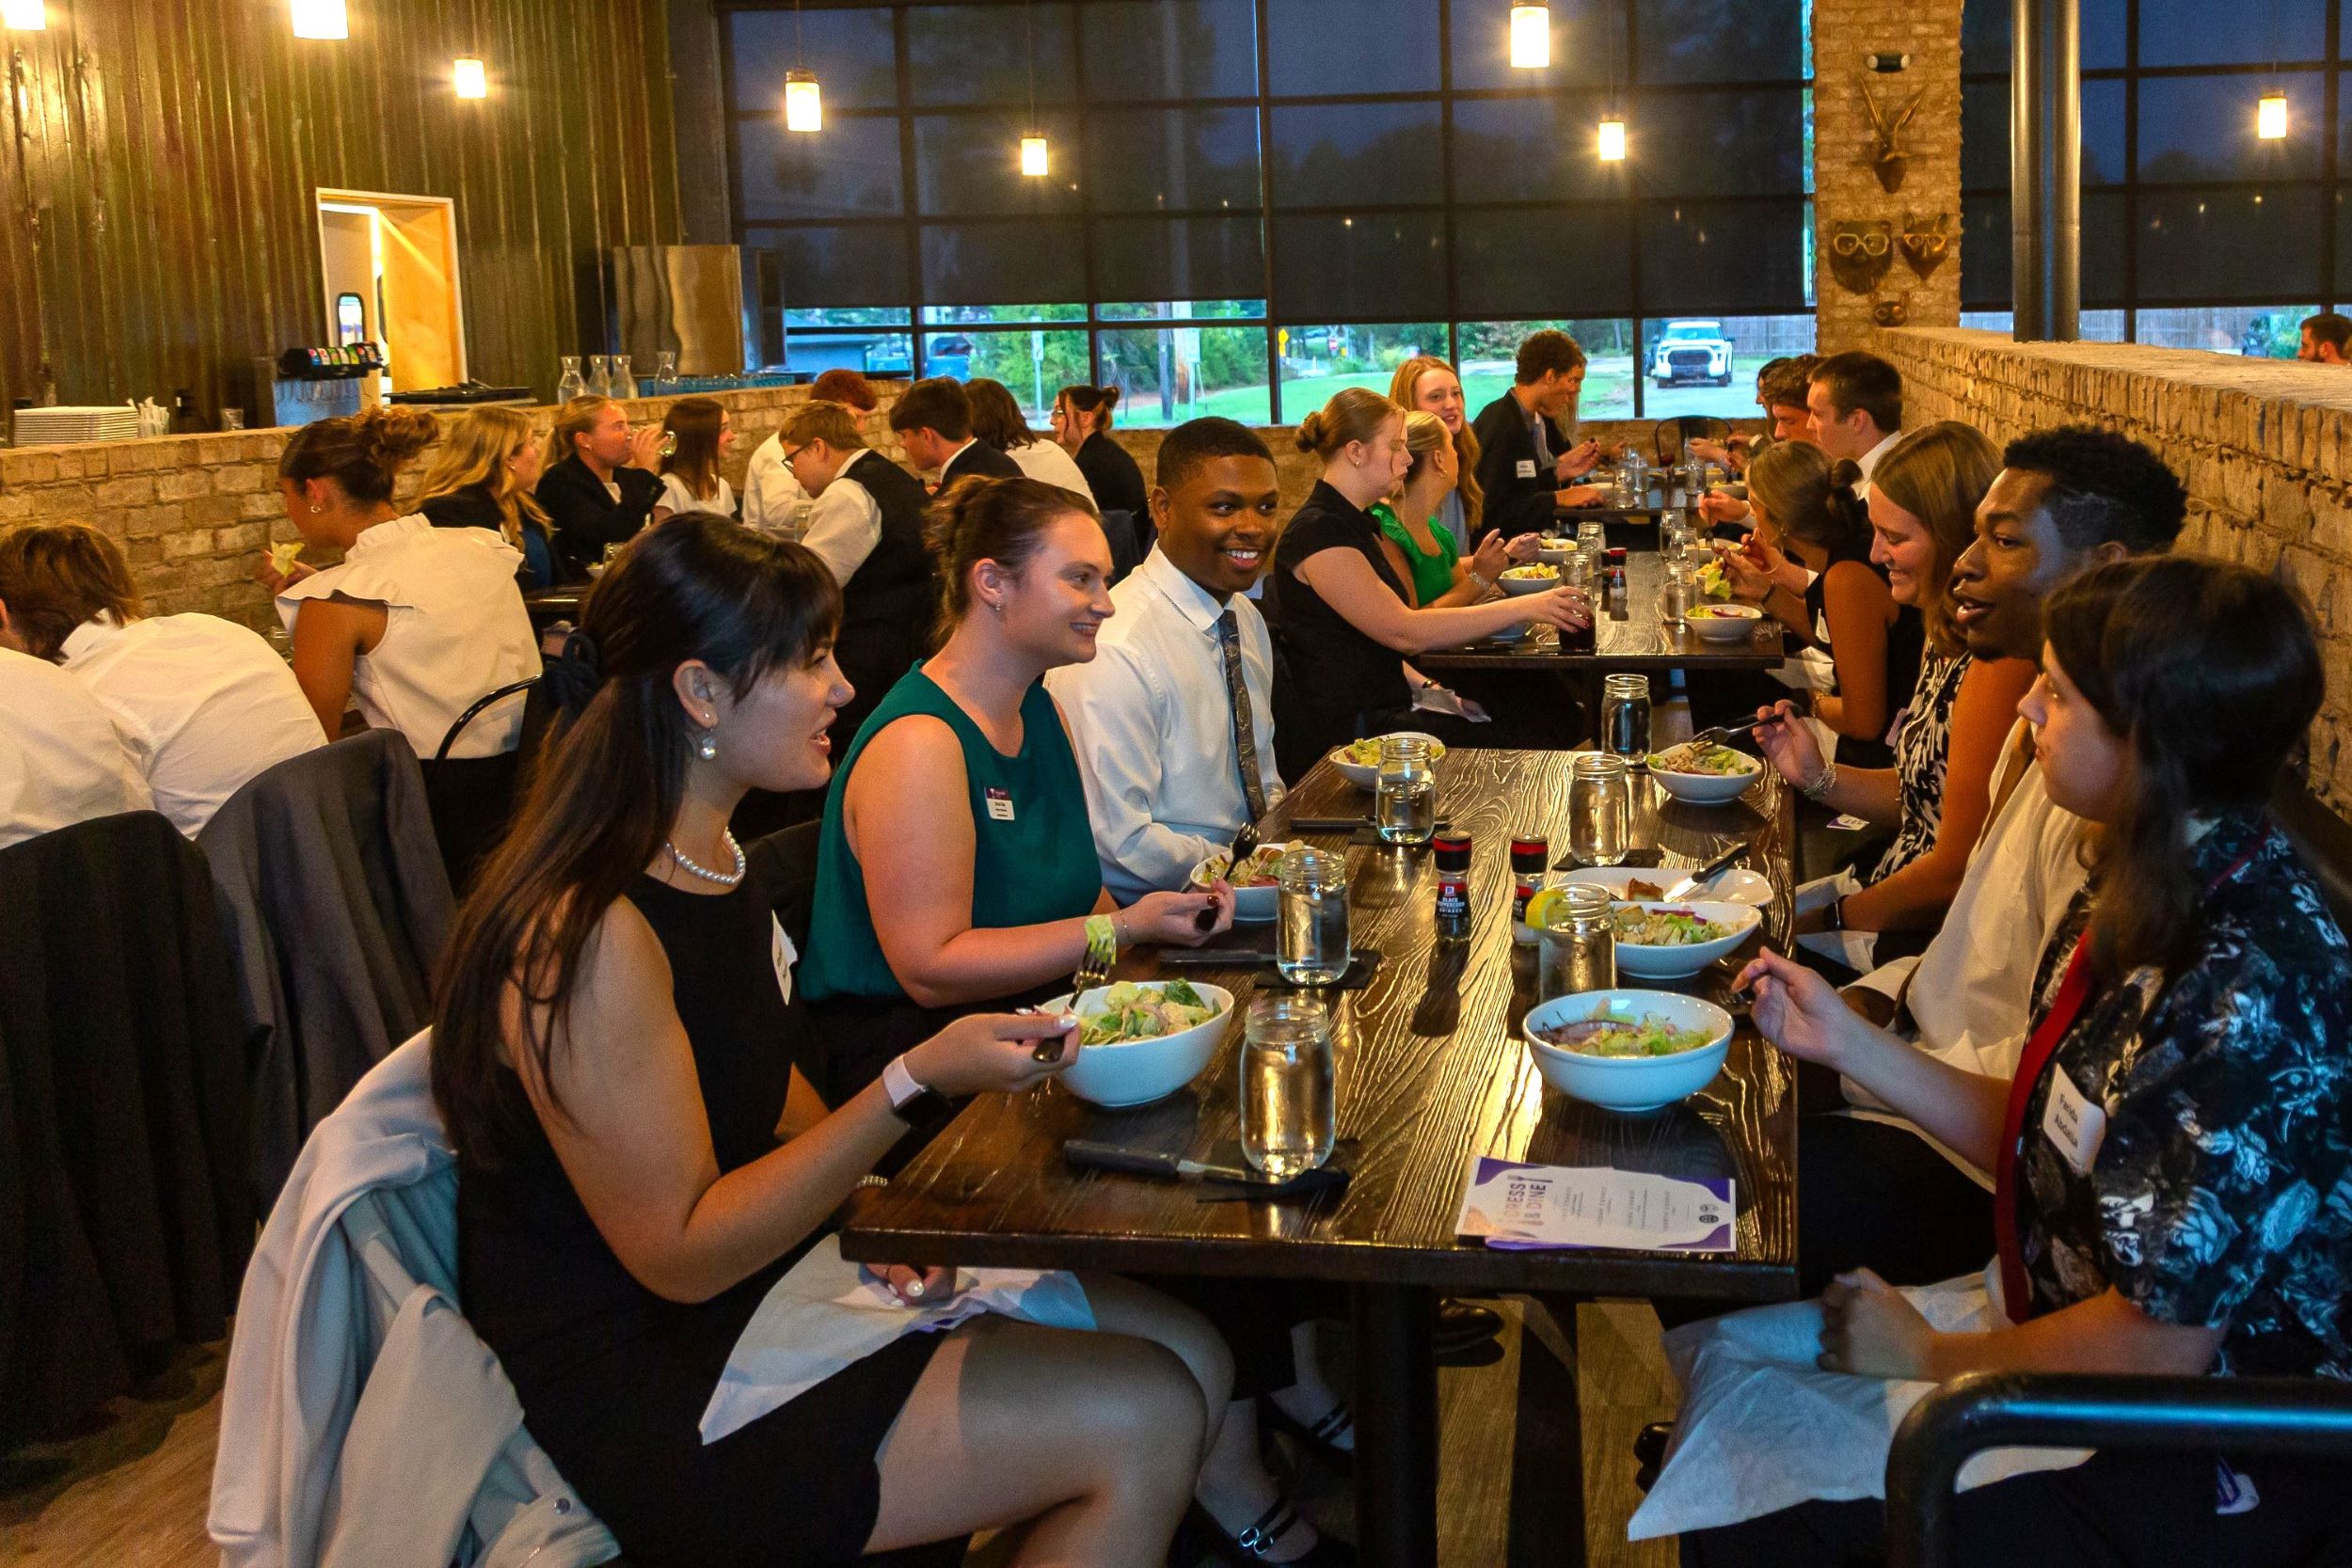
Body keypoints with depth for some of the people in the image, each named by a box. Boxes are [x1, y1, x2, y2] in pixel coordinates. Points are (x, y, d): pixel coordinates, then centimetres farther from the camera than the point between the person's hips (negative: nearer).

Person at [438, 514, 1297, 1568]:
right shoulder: (587, 939, -24)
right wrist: (916, 1085, -26)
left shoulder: (723, 872, 6)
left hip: (779, 1282, 9)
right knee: (1144, 1421, -15)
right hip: (656, 1403, -9)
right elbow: (682, 1256, -22)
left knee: (1187, 1351, 2)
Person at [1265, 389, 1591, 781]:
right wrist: (1523, 608, -21)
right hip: (1344, 737, -9)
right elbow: (1403, 631, -23)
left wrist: (1425, 688, 4)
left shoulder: (1351, 523, 16)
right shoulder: (1317, 532, -16)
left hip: (1378, 714, 9)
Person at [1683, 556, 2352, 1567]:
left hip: (2200, 1484, -8)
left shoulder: (2250, 993, -30)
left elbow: (2159, 1343, -26)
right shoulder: (2154, 902, -1)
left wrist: (1930, 1359, -12)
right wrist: (1848, 1043, 0)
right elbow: (2046, 1144, 7)